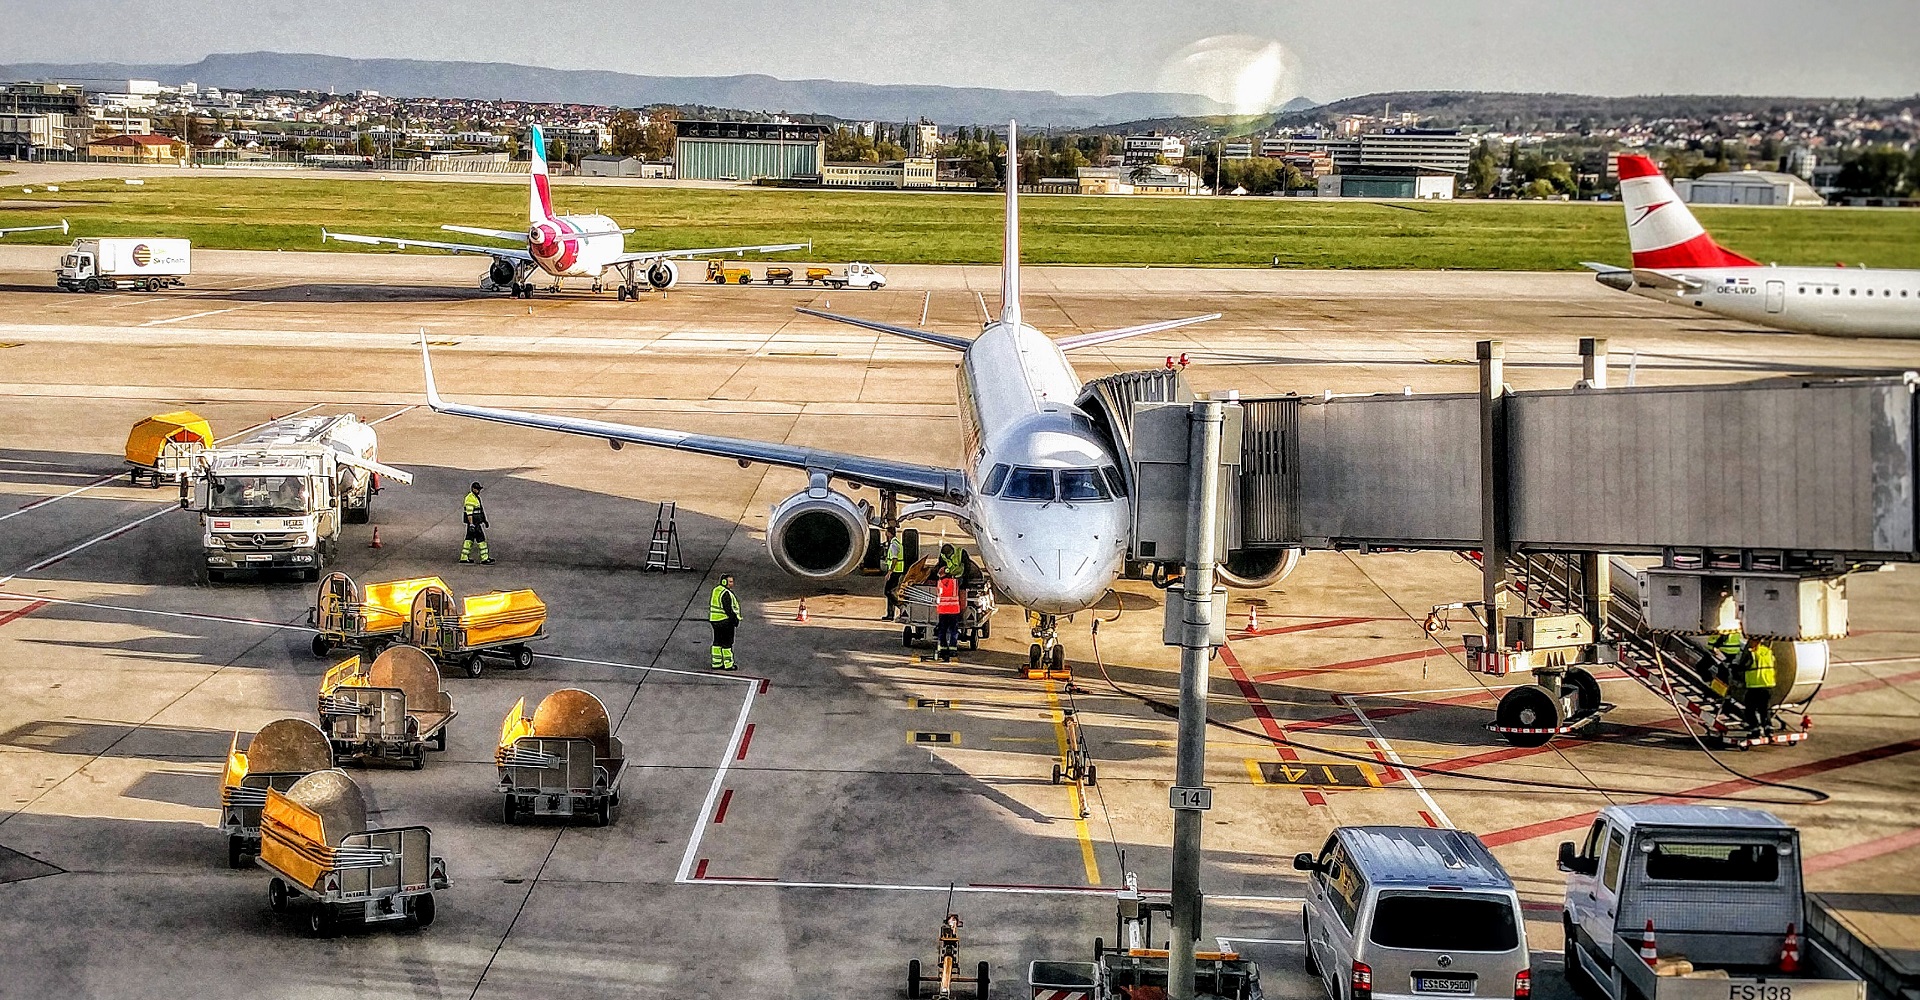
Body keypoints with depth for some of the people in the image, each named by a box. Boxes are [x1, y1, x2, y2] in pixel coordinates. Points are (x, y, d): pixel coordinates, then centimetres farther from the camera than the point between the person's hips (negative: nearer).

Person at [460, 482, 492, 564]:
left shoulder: (476, 497, 15)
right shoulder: (470, 499, -17)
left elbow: (480, 510, 23)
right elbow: (469, 512, -22)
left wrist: (484, 520, 24)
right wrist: (471, 524, -25)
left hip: (477, 522, 10)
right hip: (473, 522, -10)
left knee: (470, 539, 12)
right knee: (481, 539, -8)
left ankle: (464, 558, 16)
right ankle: (484, 559, -7)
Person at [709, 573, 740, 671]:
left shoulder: (715, 590, 11)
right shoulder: (726, 594, -20)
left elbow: (710, 604, 18)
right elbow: (728, 609, -23)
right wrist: (734, 619, -14)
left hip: (714, 620, 9)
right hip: (725, 621, -9)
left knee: (717, 642, 14)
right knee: (727, 643, -2)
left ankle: (716, 663, 18)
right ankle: (728, 664, 3)